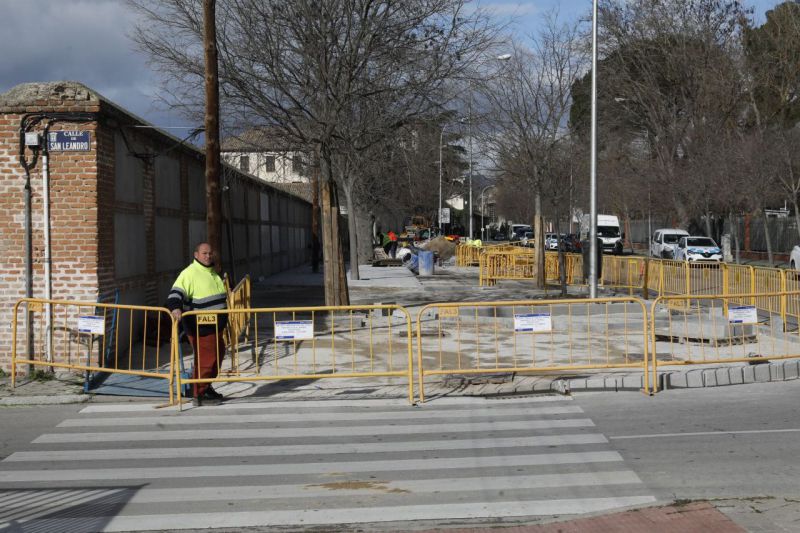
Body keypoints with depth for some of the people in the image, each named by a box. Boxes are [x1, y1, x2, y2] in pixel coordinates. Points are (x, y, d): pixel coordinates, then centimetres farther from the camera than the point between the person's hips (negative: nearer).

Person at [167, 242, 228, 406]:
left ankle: (207, 387, 34)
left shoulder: (212, 273, 17)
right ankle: (200, 395, 1)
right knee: (206, 358, -9)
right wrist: (175, 308, -44)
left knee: (218, 354, 19)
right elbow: (176, 293, -25)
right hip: (200, 328, -10)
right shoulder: (189, 273, -14)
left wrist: (223, 320, 36)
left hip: (215, 326, 10)